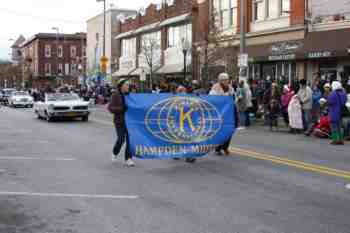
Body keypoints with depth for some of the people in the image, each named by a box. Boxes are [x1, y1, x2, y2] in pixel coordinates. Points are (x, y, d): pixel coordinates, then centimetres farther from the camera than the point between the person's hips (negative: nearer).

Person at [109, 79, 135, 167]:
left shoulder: (128, 94, 8)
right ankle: (115, 153, 25)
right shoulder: (115, 95, -7)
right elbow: (110, 108, -13)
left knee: (129, 139, -2)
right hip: (119, 121, -4)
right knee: (121, 139, -5)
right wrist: (121, 108, -24)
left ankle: (128, 159, 4)